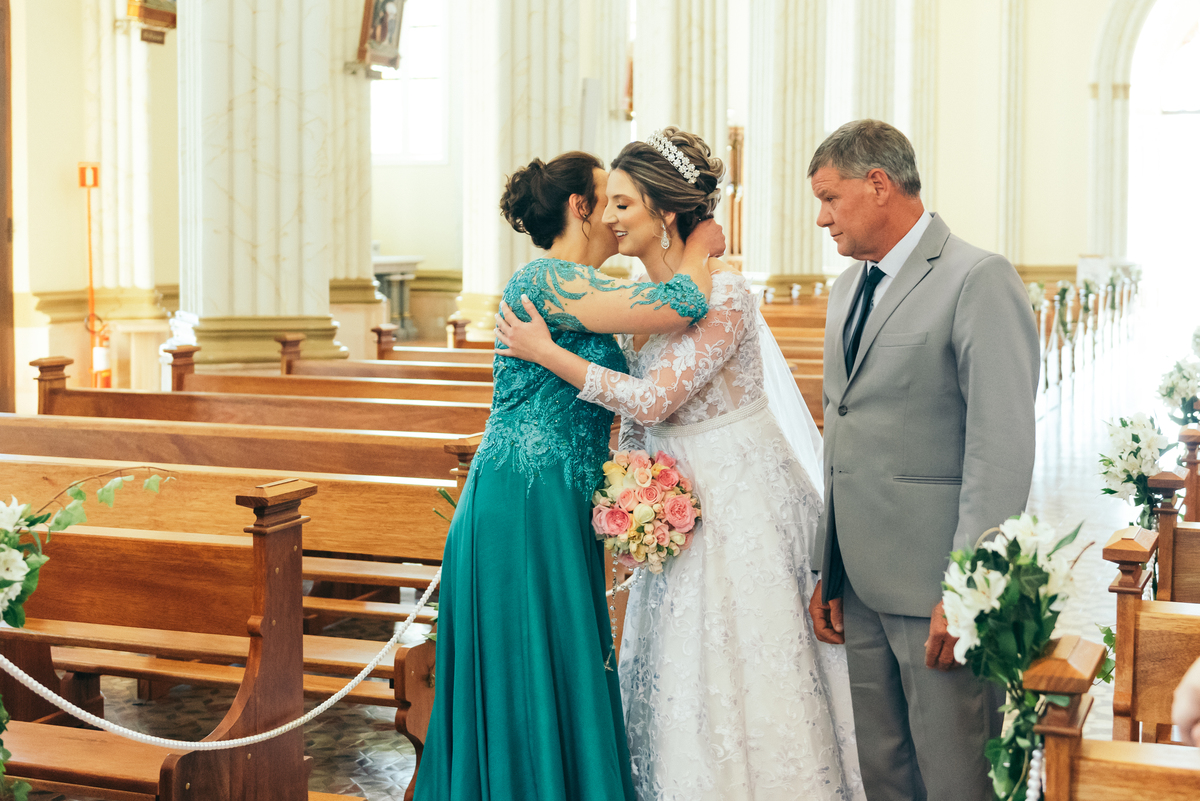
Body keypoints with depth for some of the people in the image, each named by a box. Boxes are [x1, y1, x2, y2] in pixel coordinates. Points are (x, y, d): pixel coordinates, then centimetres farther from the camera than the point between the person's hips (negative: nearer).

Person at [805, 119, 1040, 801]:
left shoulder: (980, 280, -12)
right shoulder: (848, 290, 15)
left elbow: (1003, 449, -17)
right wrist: (828, 572, 15)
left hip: (937, 590, -8)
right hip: (861, 586, 8)